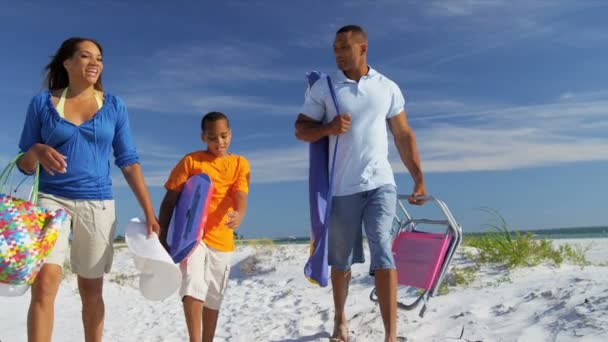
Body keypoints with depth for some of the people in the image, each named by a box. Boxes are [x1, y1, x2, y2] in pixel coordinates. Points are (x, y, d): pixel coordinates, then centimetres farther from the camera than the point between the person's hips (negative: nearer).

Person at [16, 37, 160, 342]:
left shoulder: (114, 106, 4)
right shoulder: (42, 102, 2)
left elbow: (128, 162, 3)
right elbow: (24, 165, 5)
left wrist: (149, 212, -2)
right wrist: (37, 152, -19)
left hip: (98, 204, 1)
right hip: (50, 199, -1)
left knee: (91, 290, 9)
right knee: (44, 283, -13)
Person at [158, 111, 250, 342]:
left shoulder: (240, 163, 4)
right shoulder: (190, 161, -1)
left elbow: (241, 197, -12)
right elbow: (169, 200, -2)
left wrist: (239, 215, -35)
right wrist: (162, 237, -8)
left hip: (222, 239, 3)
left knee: (213, 297, 13)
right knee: (193, 286, -21)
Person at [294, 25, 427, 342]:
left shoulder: (388, 88, 6)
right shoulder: (323, 88, 2)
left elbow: (404, 136, 9)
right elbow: (301, 129, 4)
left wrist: (419, 180, 4)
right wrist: (328, 128, -17)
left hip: (380, 183, 0)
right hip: (342, 187, 0)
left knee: (382, 252, -11)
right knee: (341, 258, 11)